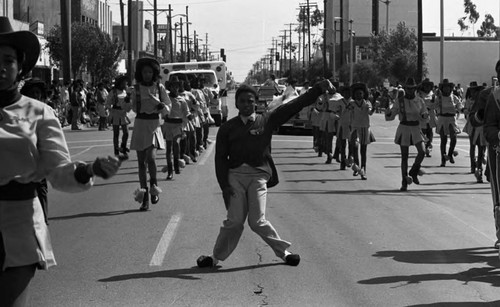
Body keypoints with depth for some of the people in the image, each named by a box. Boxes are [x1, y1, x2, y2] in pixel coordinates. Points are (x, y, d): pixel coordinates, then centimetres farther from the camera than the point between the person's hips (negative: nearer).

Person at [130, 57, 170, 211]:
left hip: (154, 125, -2)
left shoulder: (159, 87, 1)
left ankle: (154, 187, 4)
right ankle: (144, 198, 9)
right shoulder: (136, 88, 5)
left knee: (151, 157, -21)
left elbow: (168, 108, 7)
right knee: (141, 162, 3)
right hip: (140, 124, 2)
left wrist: (161, 106, -12)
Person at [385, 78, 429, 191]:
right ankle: (404, 183, 9)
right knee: (404, 156, 0)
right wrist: (388, 113, -25)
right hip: (404, 128, -2)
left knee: (422, 151, -17)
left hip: (416, 128, 2)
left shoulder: (419, 101, 3)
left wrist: (424, 115, -10)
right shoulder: (399, 101, -4)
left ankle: (414, 172, 10)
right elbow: (390, 117, -3)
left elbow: (423, 116, 13)